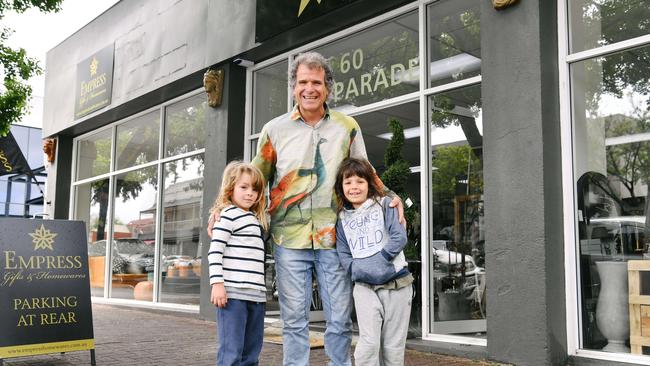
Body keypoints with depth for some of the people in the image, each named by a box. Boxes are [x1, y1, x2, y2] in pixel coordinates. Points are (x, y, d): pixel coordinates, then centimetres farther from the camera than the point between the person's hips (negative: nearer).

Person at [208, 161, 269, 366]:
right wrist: (217, 283, -19)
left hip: (256, 295, 8)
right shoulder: (228, 214, -3)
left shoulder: (256, 219, 20)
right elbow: (215, 251, -11)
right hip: (233, 294, -8)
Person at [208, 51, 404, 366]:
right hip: (289, 238, 0)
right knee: (294, 320, 6)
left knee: (340, 319, 6)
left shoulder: (348, 127, 6)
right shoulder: (274, 129, 5)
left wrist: (390, 198, -1)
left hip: (333, 237, 0)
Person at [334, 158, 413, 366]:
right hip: (365, 287, 1)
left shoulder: (384, 205, 1)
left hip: (397, 284, -1)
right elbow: (344, 256, 4)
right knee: (369, 343, -11)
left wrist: (380, 260, -17)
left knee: (394, 345, 7)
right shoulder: (342, 218, 9)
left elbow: (399, 237, -9)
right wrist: (361, 270, -11)